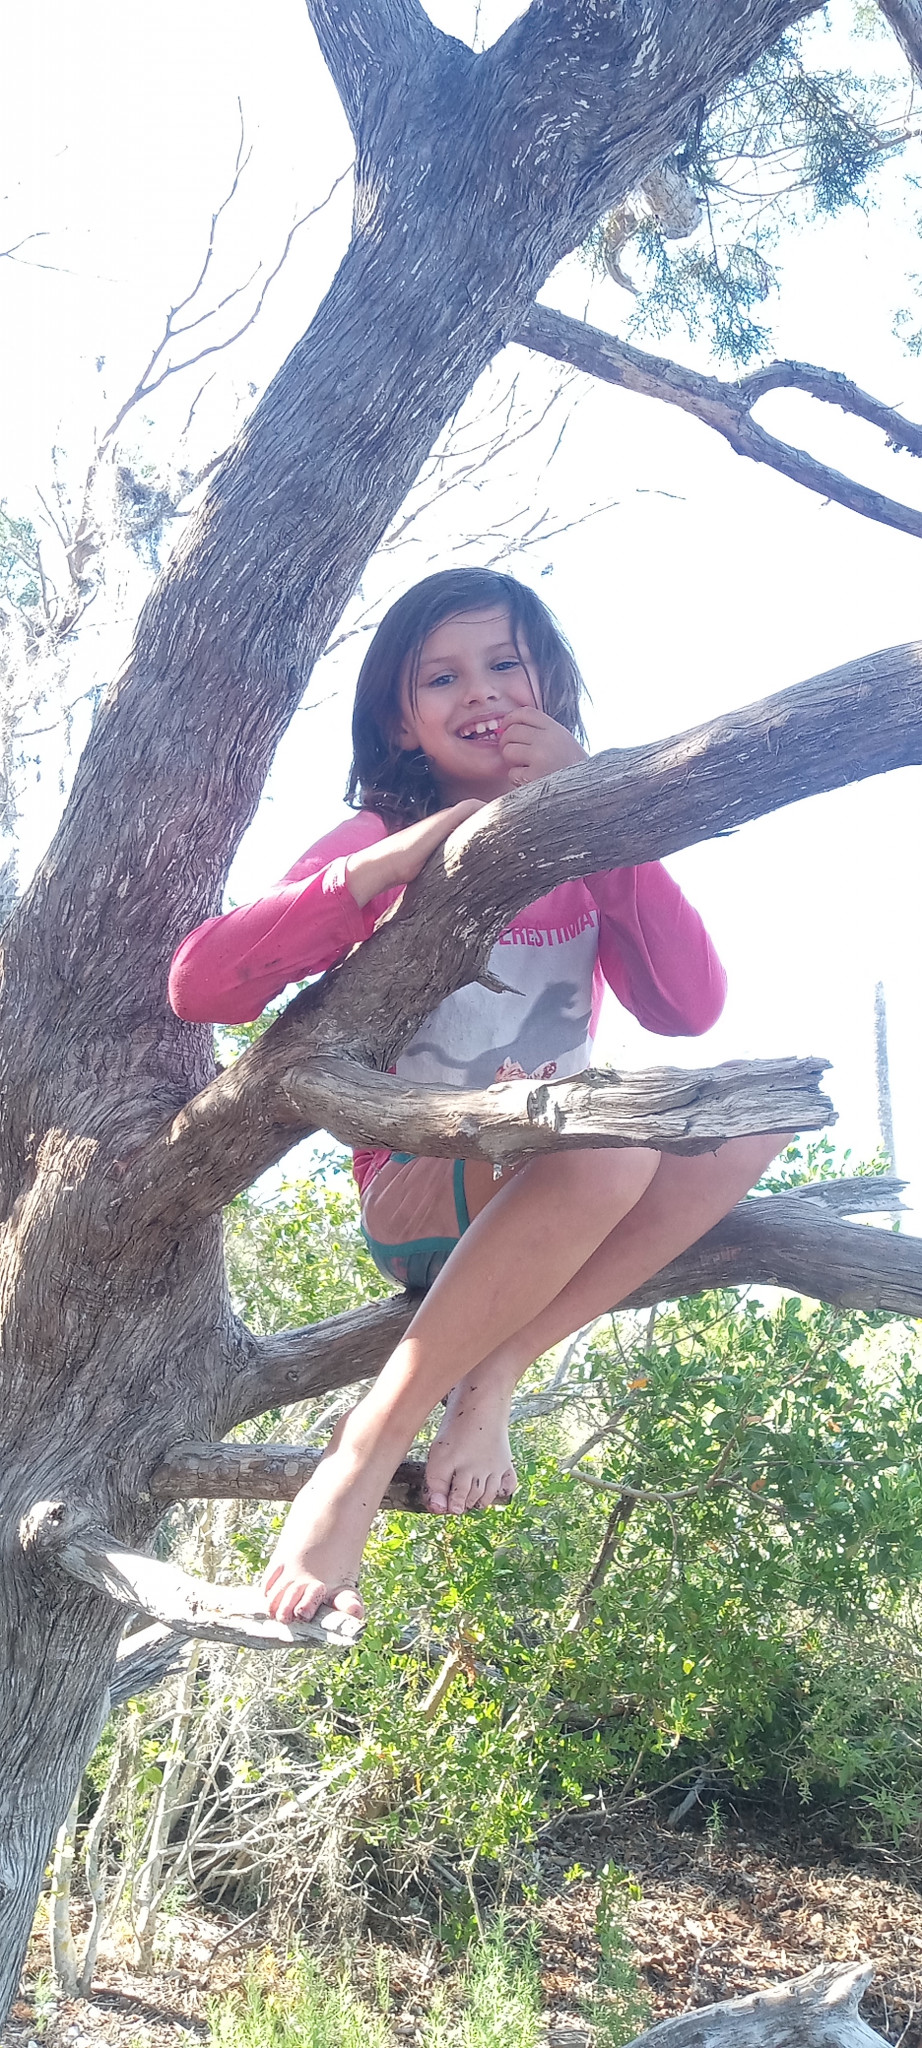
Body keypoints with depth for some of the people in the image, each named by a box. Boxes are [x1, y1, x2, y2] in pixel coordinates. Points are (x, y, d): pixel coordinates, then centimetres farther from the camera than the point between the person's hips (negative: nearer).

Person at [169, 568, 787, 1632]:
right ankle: (364, 1452, -28)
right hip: (416, 1194, -4)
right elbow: (197, 984, -16)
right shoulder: (383, 841, -2)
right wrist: (383, 867, -24)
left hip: (555, 1188, 4)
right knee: (608, 1126, -34)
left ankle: (492, 1374, -23)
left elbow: (689, 1006, -11)